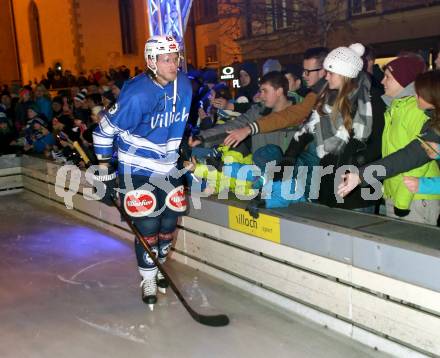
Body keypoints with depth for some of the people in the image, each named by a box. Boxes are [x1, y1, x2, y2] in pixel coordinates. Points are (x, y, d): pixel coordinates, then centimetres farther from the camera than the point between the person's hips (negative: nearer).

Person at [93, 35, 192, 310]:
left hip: (168, 166, 6)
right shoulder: (137, 94, -24)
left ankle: (159, 268, 36)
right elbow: (105, 131, -15)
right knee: (147, 225, -6)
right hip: (138, 168, -6)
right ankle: (148, 281, 16)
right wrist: (105, 173, -13)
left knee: (169, 221, 11)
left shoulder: (184, 84, -4)